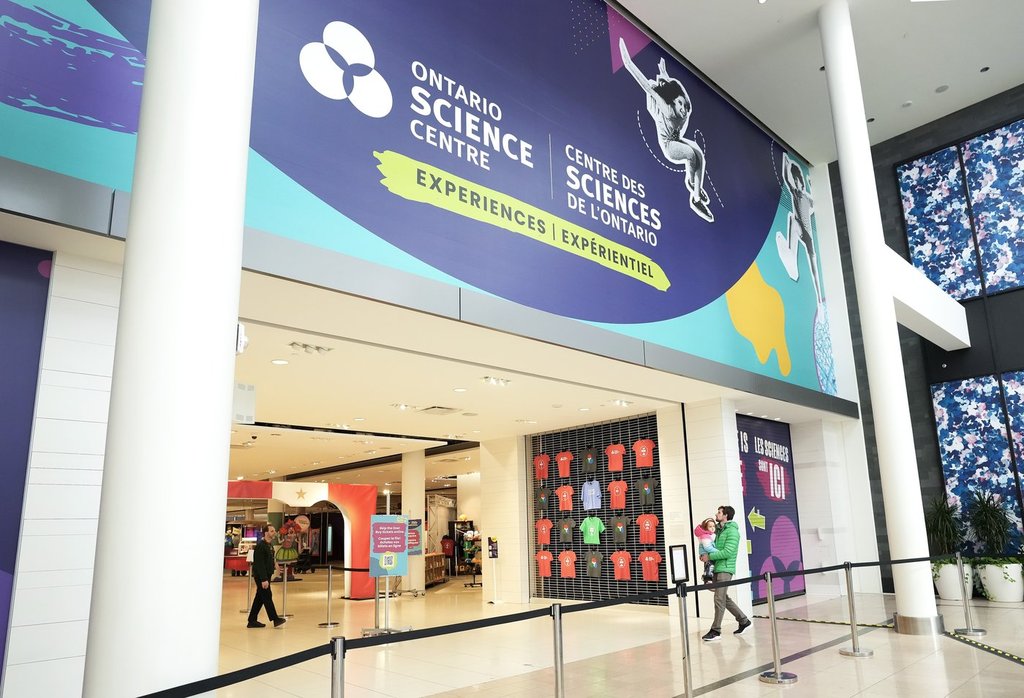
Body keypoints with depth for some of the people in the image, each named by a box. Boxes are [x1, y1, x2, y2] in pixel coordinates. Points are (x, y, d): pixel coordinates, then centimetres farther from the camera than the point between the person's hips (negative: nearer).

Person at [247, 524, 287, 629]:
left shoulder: (269, 545, 13)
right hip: (261, 576, -10)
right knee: (267, 597, -5)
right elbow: (259, 564, -22)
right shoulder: (260, 546, -17)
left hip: (266, 575, 10)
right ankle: (275, 620, -2)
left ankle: (252, 621, 19)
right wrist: (264, 579, -24)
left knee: (260, 598, 12)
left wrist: (274, 563, 6)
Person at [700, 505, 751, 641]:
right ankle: (743, 620, 27)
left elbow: (727, 552, -20)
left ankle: (716, 630, -5)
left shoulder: (732, 531, -11)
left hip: (725, 569, -9)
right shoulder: (719, 530, 16)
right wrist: (706, 556, 3)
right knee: (724, 598, 13)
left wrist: (709, 556, -15)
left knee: (719, 598, -9)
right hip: (717, 568, 9)